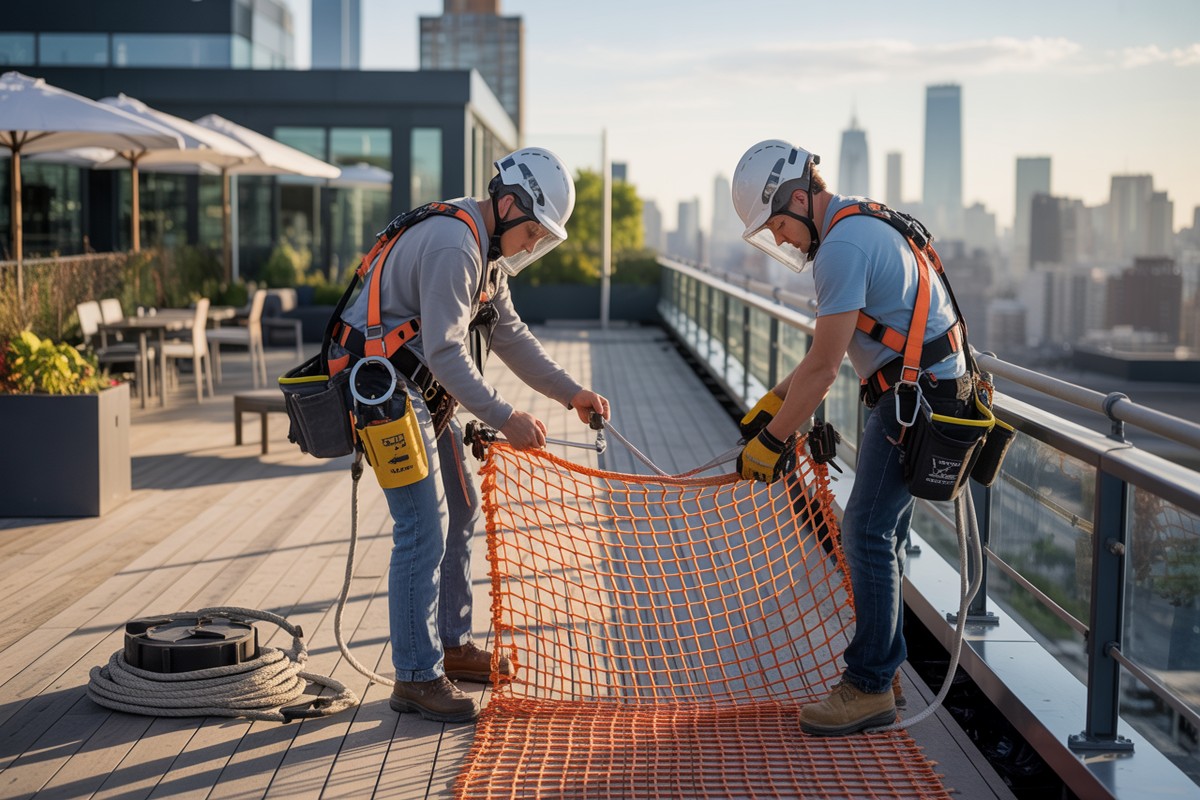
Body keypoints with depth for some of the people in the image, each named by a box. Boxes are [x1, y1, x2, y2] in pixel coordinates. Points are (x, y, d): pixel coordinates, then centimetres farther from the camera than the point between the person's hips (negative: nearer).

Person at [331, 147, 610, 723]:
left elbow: (508, 334, 17)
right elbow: (444, 351, -27)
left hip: (424, 390, 11)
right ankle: (416, 677, -3)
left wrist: (571, 393, 12)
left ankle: (451, 645, 29)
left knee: (460, 511, 17)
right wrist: (503, 418, -26)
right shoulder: (453, 246, -22)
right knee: (425, 530, -11)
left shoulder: (487, 248, 12)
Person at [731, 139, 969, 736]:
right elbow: (829, 348, 19)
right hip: (922, 391, 11)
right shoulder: (858, 226, 15)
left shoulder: (844, 245, -19)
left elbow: (824, 366, -20)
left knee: (868, 533, -9)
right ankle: (885, 662, 27)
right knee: (881, 529, 16)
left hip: (919, 393, -11)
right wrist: (773, 402, 15)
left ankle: (870, 687, -3)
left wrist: (771, 440, -14)